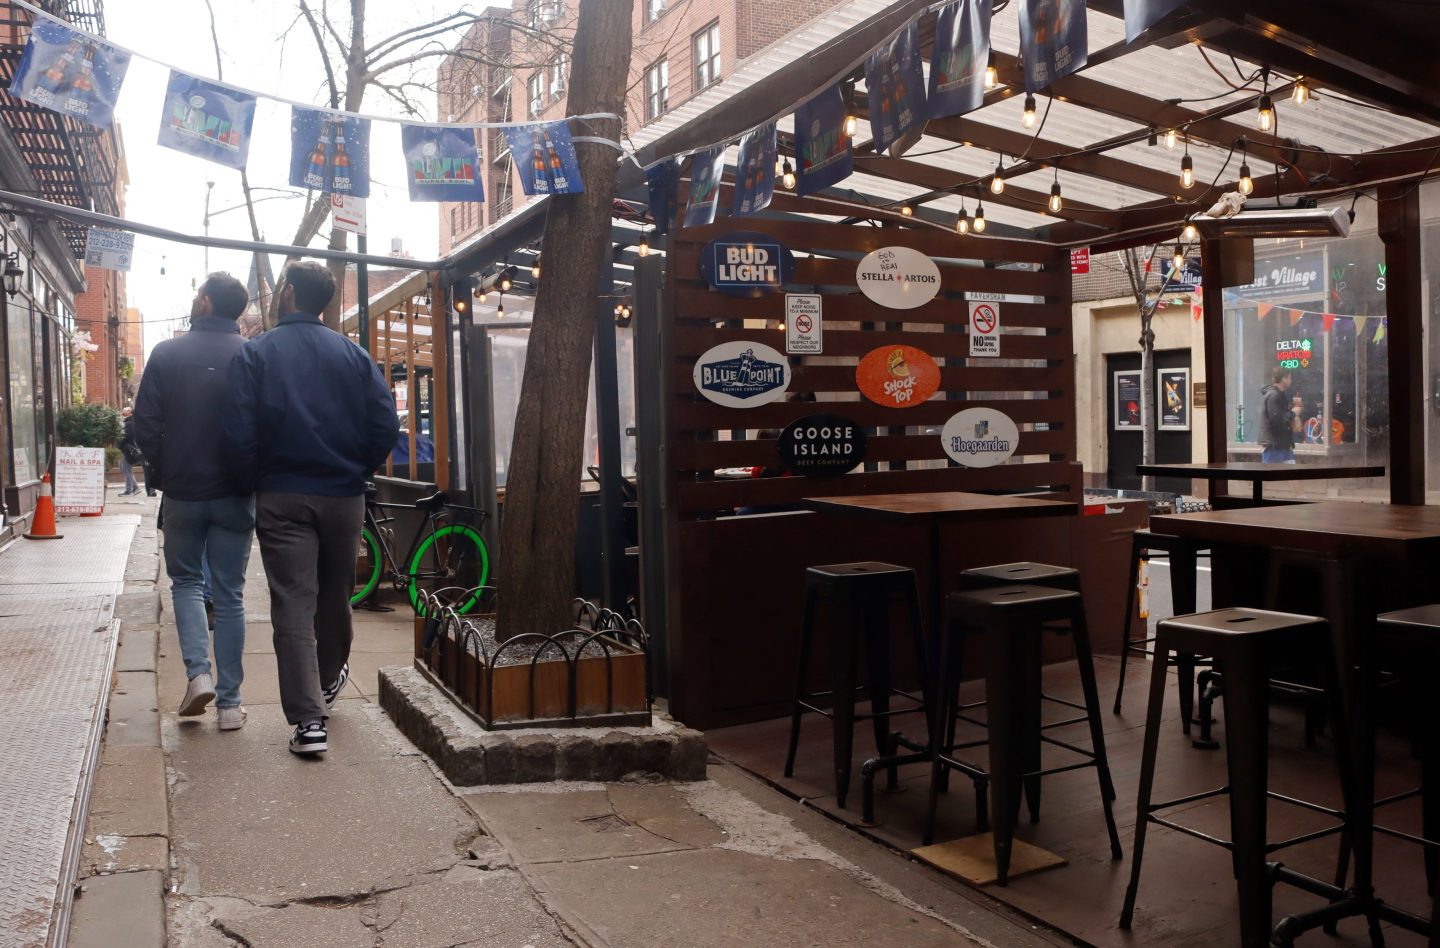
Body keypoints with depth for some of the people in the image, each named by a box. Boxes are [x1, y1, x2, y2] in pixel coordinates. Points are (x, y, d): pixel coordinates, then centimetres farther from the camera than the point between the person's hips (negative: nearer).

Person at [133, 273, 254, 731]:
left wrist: (165, 470, 10)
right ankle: (229, 702, 7)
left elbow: (146, 425, -4)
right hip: (235, 495, 0)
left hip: (183, 492, 0)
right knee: (229, 595, 7)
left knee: (186, 581, 18)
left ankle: (199, 673, 0)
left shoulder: (166, 354, -5)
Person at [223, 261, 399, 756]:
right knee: (335, 594, 20)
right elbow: (386, 423, -5)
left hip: (281, 498, -2)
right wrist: (358, 471, 8)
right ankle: (330, 676, 43)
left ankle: (309, 720, -7)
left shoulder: (254, 354, -3)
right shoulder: (351, 353, 2)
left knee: (292, 605, -2)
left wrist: (255, 481, 4)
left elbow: (240, 432, -11)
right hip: (343, 496, 3)